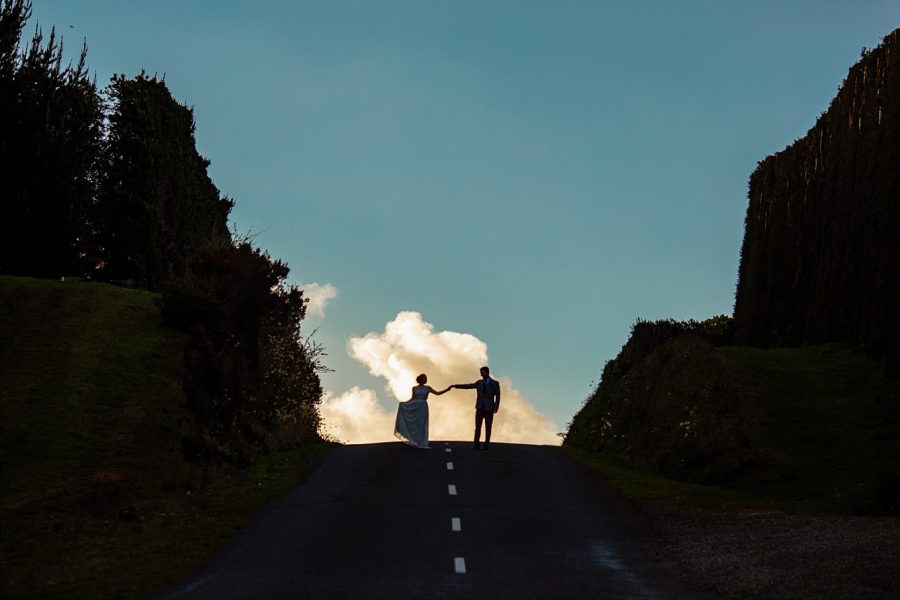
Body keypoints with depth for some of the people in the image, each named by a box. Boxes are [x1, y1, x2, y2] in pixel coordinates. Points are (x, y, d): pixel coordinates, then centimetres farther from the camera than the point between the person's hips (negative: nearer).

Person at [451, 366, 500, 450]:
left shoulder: (495, 383, 3)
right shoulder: (479, 383, 13)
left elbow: (497, 396, -3)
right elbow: (468, 386, 10)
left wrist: (496, 407, -14)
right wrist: (455, 386, 3)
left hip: (489, 408, -3)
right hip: (480, 408, 3)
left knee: (488, 428, -3)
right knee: (478, 427, -3)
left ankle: (486, 445, 2)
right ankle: (476, 445, -4)